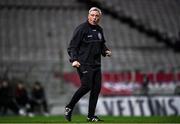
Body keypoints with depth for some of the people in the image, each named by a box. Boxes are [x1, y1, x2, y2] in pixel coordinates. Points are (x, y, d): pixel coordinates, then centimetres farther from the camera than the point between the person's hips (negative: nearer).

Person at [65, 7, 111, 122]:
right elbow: (72, 46, -9)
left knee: (97, 88, 2)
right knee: (86, 86, -18)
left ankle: (91, 116, 9)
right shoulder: (81, 28, -7)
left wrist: (106, 51, 7)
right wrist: (74, 60, -23)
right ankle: (69, 107, -2)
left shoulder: (99, 30, 15)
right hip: (84, 64, -7)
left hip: (96, 64, 7)